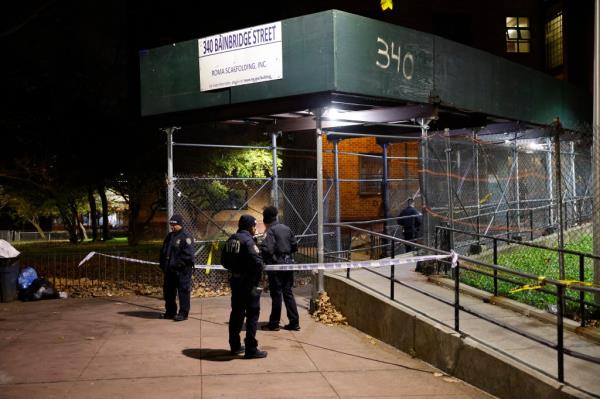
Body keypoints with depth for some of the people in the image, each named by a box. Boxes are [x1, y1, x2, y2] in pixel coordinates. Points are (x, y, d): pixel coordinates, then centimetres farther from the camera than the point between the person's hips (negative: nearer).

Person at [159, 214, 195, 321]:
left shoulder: (186, 237, -10)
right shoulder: (169, 236, 16)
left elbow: (188, 255, -18)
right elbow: (163, 251, 21)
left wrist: (178, 264, -19)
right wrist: (163, 264, 11)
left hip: (182, 271, -8)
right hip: (169, 270, 8)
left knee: (183, 292, -3)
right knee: (168, 292, 14)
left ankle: (183, 313, 1)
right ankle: (170, 312, 26)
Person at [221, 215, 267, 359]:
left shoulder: (231, 239, 9)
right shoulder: (248, 240, -18)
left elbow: (224, 260, 16)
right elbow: (257, 262, -26)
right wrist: (257, 275, -9)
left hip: (235, 281, 8)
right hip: (249, 282, -8)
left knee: (237, 313, 17)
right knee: (252, 314, -2)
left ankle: (235, 346, 25)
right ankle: (251, 349, -1)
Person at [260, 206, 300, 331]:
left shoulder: (271, 231, -12)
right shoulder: (286, 228, 10)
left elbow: (267, 249, -23)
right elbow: (295, 246, 14)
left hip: (276, 264, -6)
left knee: (276, 294, 1)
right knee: (288, 293, 11)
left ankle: (274, 323, 9)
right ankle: (294, 322, 10)